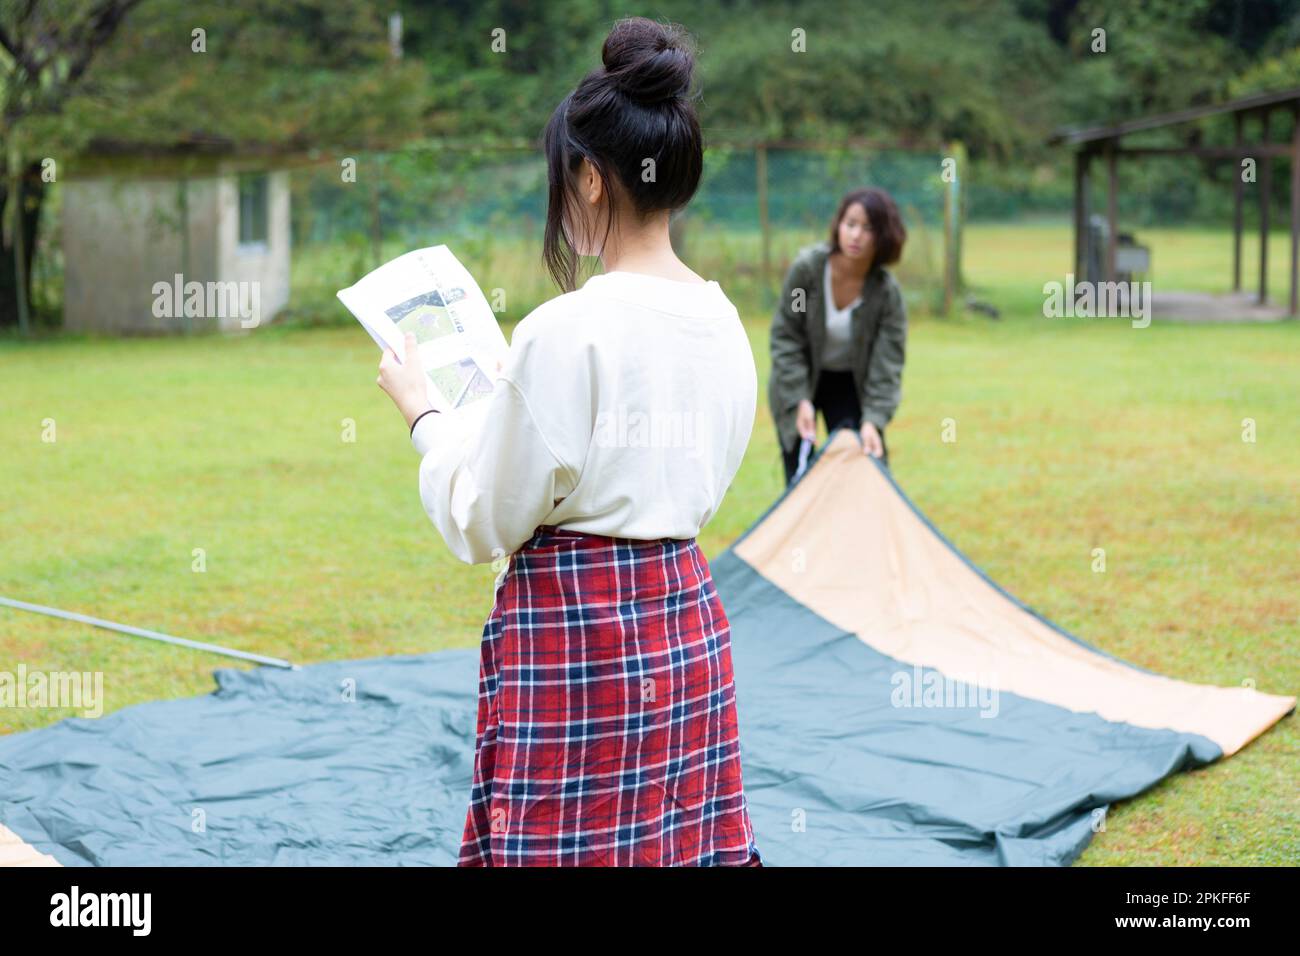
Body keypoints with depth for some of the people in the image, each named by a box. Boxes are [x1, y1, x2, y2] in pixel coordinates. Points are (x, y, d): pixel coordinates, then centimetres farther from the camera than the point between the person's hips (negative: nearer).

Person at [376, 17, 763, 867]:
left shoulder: (565, 329, -17)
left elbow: (482, 525, -10)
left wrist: (423, 413, 6)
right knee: (685, 840, 13)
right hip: (687, 611, 7)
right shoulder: (722, 321, 4)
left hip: (571, 622, -7)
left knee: (568, 849, 2)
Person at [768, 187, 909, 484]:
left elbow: (887, 366, -19)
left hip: (850, 386, 0)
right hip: (798, 384, 0)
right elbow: (784, 337, -15)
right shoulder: (807, 267, -22)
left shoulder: (887, 292, -21)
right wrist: (800, 401, -20)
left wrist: (873, 420, -31)